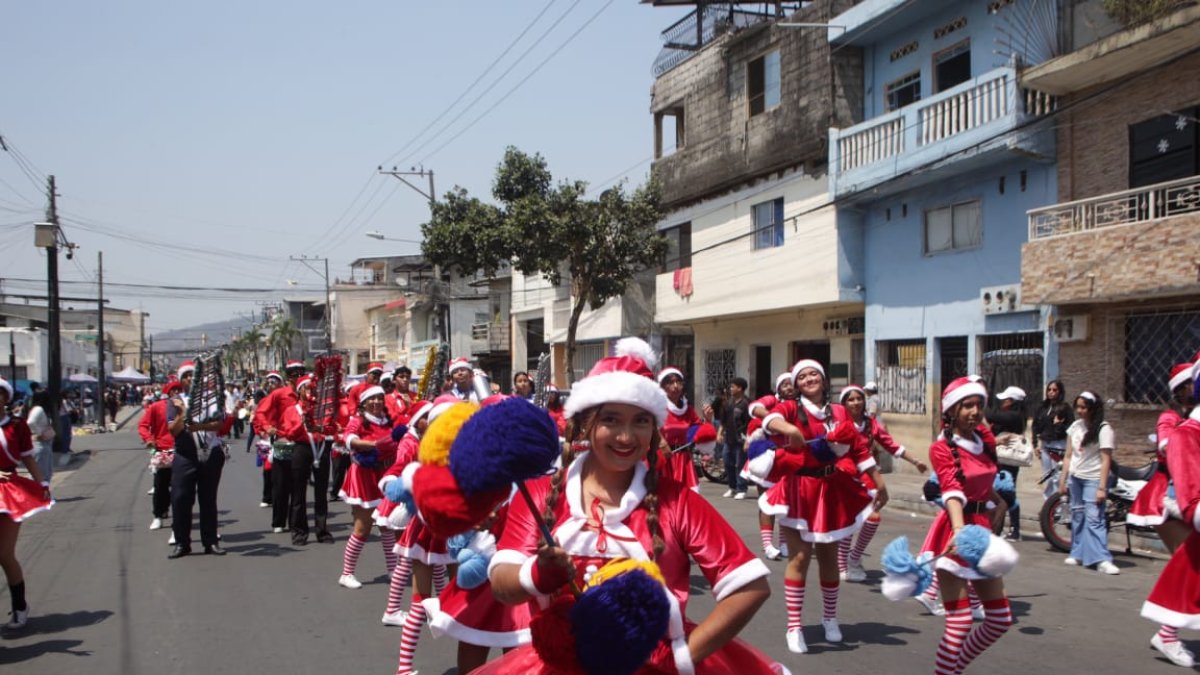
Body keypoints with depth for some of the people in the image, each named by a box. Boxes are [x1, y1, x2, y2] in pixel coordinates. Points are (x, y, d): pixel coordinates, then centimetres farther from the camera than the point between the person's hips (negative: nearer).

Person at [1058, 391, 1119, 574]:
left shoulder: (1103, 429, -10)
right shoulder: (1075, 426, 10)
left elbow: (1106, 460, -13)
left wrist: (1102, 487, -18)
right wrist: (1062, 480, 10)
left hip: (1093, 479, -6)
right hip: (1075, 478, 6)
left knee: (1094, 518, -15)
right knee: (1077, 516, 10)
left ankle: (1102, 559, -19)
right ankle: (1078, 554, 17)